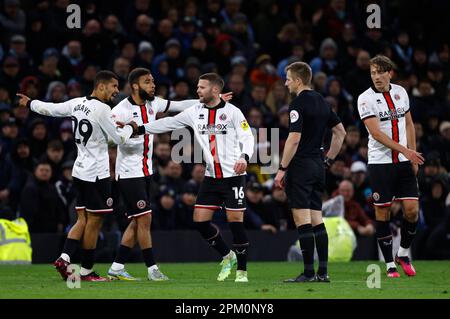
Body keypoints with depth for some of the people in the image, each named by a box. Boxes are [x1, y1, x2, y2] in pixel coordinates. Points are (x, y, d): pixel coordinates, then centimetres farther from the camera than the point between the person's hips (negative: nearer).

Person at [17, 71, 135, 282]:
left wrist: (30, 103, 35)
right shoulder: (101, 109, -17)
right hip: (96, 173, -8)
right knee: (94, 222, 0)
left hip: (80, 171, 8)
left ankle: (65, 258, -4)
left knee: (83, 220, 11)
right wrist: (130, 127, 9)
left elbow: (49, 109, 16)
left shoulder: (77, 103, 5)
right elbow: (119, 139, -12)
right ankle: (86, 271, 5)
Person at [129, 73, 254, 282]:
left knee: (235, 220, -8)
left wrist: (244, 157, -28)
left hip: (233, 175, -6)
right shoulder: (195, 112, 7)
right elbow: (169, 123, 11)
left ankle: (241, 271, 3)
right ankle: (227, 257, 20)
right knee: (200, 220, 0)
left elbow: (247, 137, -9)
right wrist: (139, 129, 7)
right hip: (211, 177, 6)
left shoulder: (232, 112, -7)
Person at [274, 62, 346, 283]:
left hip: (301, 167, -8)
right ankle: (323, 272, 8)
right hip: (318, 166, 8)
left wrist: (282, 169, -15)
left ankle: (309, 273, -7)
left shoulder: (299, 103, -12)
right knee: (317, 221, 10)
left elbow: (294, 138, -19)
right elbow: (340, 132, 20)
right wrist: (329, 160, 21)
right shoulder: (321, 101, 13)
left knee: (303, 221, -6)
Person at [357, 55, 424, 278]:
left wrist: (413, 155, 10)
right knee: (382, 213, -2)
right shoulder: (366, 99, -8)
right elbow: (376, 133, -17)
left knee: (412, 210, -3)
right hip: (380, 163, -4)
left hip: (404, 162, 4)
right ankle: (390, 264, 7)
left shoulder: (400, 92, 8)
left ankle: (403, 253, 18)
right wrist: (404, 150, -23)